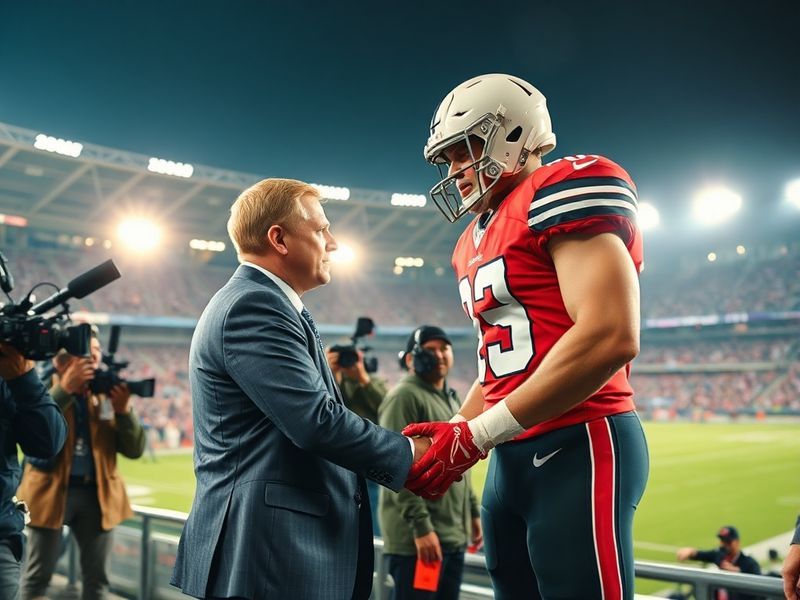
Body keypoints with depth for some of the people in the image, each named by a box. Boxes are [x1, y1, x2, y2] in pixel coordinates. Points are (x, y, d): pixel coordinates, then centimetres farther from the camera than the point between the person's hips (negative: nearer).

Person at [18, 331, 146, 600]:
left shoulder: (107, 394, 6)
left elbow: (134, 449, 2)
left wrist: (124, 410, -14)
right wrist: (64, 388, -26)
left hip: (98, 493, 3)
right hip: (52, 490, -3)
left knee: (97, 575, 10)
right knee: (38, 574, 6)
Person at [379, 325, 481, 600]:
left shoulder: (451, 399, 18)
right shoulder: (405, 397, -12)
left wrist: (473, 512, 20)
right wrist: (421, 527, -21)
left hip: (455, 535, 9)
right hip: (417, 536, -9)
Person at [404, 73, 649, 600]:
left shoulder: (566, 187, -10)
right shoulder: (476, 242, 18)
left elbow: (611, 337, -22)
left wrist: (475, 436, -19)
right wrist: (449, 440, 9)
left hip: (576, 447, -9)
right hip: (513, 456, 9)